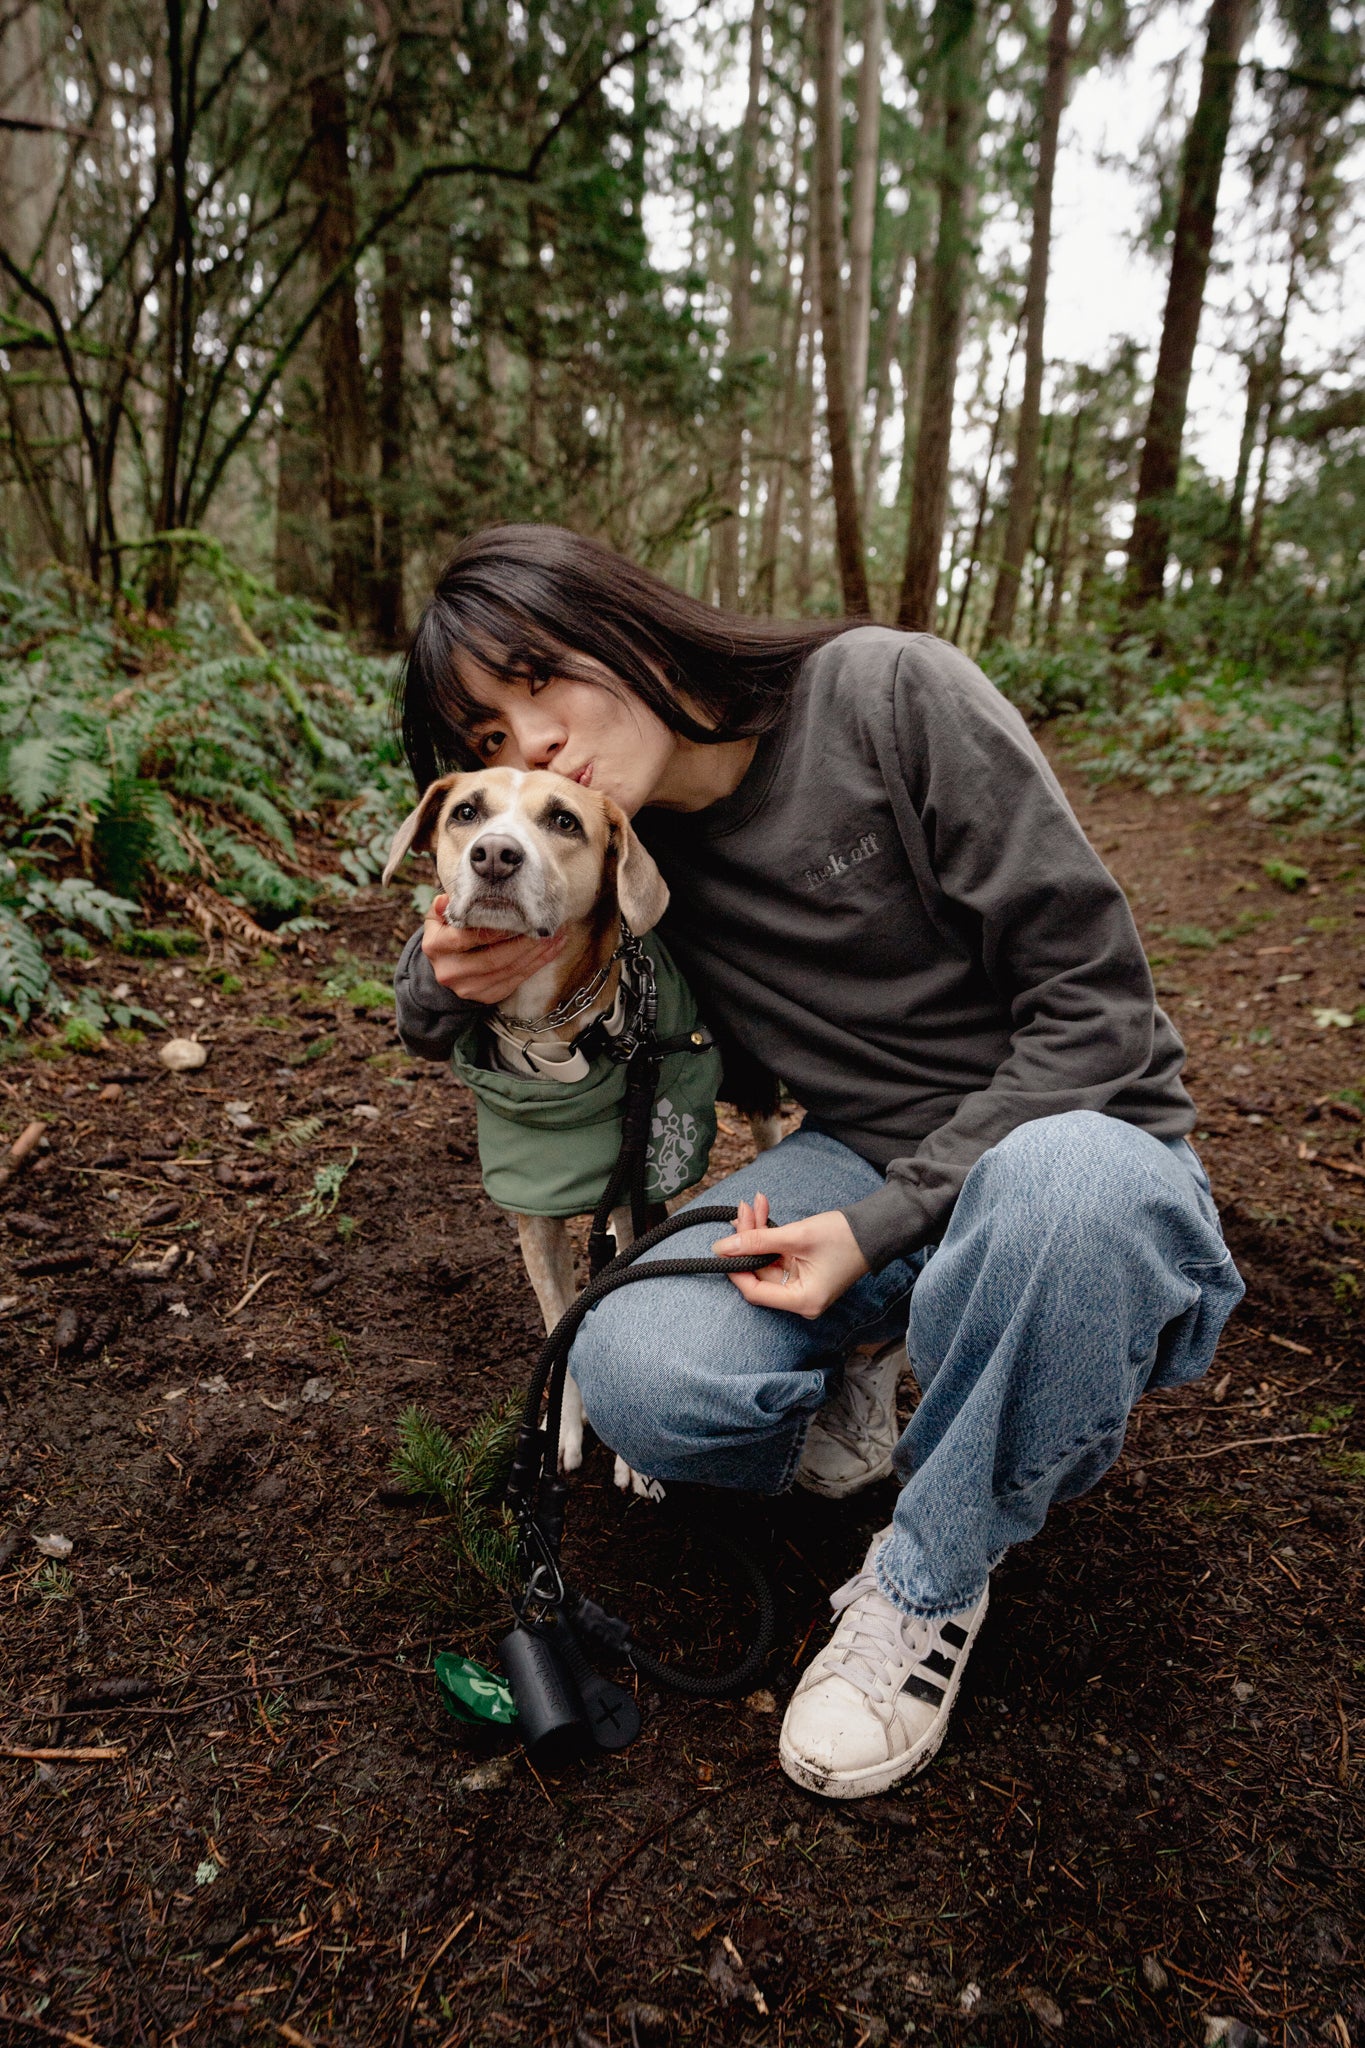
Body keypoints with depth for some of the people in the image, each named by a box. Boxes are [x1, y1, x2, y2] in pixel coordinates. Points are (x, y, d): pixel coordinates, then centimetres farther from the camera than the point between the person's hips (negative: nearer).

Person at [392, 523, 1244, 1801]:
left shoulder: (891, 693, -16)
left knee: (1064, 1180, -40)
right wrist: (456, 978, -14)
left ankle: (930, 1581, -10)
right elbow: (424, 1013, 12)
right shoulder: (621, 859, -1)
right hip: (864, 1164, 3)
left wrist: (883, 1228, -22)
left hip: (1081, 1150, -2)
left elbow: (1099, 1005, -17)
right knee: (634, 1377, -25)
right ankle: (845, 1381, 10)